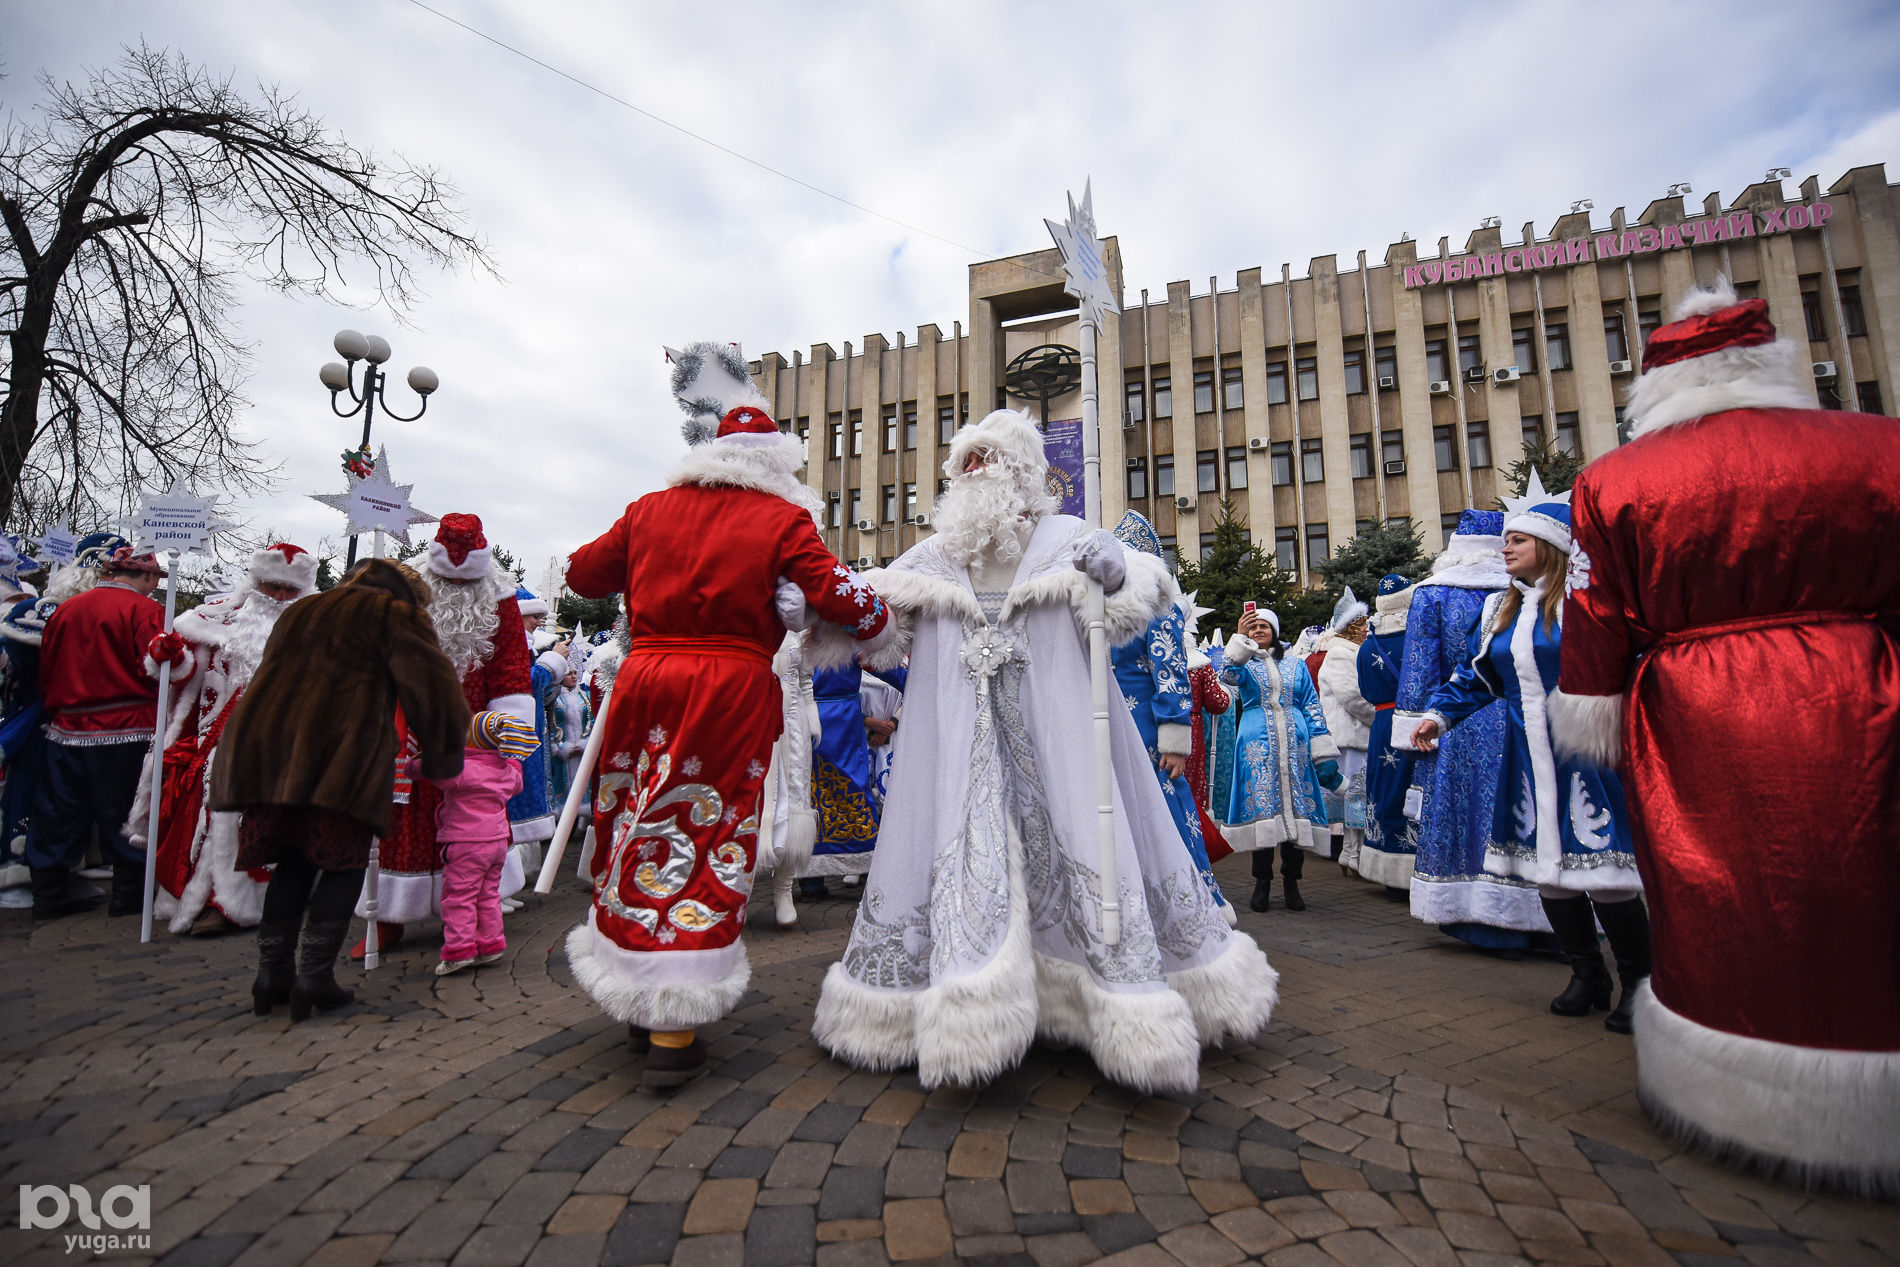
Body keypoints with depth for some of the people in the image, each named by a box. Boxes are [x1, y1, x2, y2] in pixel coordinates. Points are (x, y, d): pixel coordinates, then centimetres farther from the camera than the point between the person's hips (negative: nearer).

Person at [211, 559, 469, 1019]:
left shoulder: (298, 612, 29)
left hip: (261, 738, 6)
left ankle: (272, 972, 16)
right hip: (340, 752, -6)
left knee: (292, 863, 17)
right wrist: (441, 759, 10)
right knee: (342, 864, 4)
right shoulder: (395, 614, 7)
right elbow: (432, 686, 1)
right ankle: (315, 976, 0)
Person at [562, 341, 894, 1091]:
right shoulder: (780, 520, -3)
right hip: (732, 691, -4)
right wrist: (881, 629, 8)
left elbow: (582, 573, 21)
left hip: (646, 682, 5)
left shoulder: (652, 509, 11)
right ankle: (673, 1033, 7)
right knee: (709, 843, 3)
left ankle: (638, 1002, 32)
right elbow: (842, 597, -12)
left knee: (644, 832, 16)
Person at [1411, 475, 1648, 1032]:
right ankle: (1587, 976, 27)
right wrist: (1439, 713, 4)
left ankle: (1638, 982, 16)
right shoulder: (1500, 609, 13)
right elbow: (1474, 676, 17)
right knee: (1547, 868, 10)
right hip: (1527, 759, 6)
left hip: (1585, 753, -6)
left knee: (1603, 868, -4)